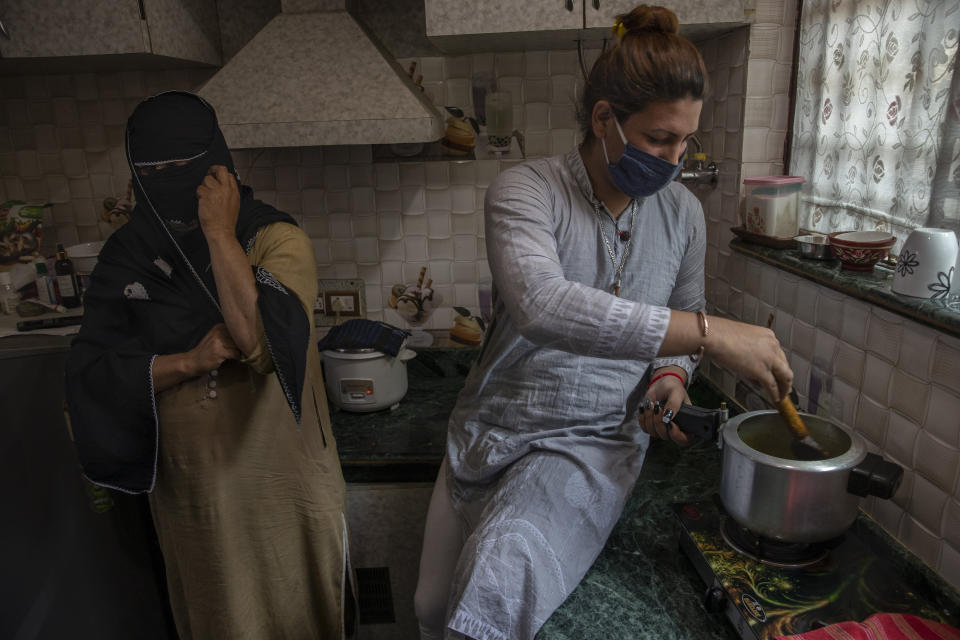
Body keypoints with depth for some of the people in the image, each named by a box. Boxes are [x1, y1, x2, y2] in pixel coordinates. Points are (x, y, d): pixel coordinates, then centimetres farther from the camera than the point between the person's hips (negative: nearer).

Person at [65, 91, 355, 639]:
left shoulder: (279, 240, -14)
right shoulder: (127, 255, -2)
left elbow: (262, 340, -30)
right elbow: (90, 372, -7)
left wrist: (220, 234, -27)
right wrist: (189, 361, -22)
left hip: (284, 485, -3)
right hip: (188, 487, 3)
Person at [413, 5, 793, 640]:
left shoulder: (683, 212, 0)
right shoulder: (525, 190, -14)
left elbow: (682, 333, 14)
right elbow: (540, 304, -35)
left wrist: (671, 375, -10)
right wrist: (710, 332, -37)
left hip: (595, 441, 0)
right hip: (492, 429, 0)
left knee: (500, 583, -27)